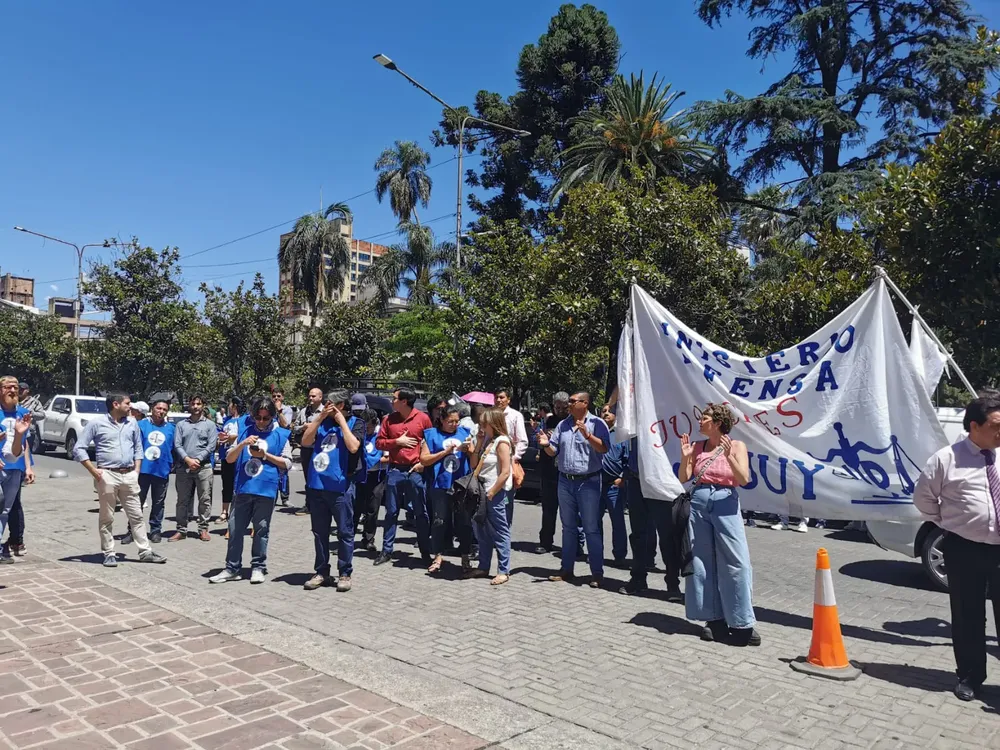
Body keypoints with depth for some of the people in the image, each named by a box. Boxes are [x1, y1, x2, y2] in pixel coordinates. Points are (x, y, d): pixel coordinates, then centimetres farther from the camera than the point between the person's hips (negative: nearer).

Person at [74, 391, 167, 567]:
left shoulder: (132, 424, 11)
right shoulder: (97, 423, -2)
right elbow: (78, 449, -2)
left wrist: (136, 471, 6)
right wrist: (94, 471, -8)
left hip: (129, 475, 4)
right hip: (107, 475, -4)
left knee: (136, 515, 6)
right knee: (107, 518, 5)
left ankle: (145, 552, 10)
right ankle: (109, 554, 14)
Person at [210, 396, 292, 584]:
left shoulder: (281, 434, 2)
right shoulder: (244, 431, 8)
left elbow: (287, 463, 2)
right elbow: (229, 458, 6)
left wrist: (266, 455, -10)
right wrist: (242, 444, -11)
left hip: (266, 490, -2)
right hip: (243, 488, 2)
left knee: (261, 530, 6)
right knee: (235, 529, 5)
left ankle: (258, 567, 17)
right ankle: (232, 568, 14)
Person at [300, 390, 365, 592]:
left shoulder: (355, 423, -1)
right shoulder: (322, 422, 12)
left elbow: (353, 447, -17)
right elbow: (305, 442, 0)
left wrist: (342, 421, -11)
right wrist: (320, 418, -4)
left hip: (341, 486, -5)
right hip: (318, 485, 5)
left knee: (345, 532, 2)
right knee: (320, 532, 12)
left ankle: (344, 574, 11)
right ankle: (321, 572, 22)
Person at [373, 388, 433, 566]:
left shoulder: (423, 418, -2)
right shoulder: (388, 419, 7)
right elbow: (379, 442, 6)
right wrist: (397, 441, -8)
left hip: (415, 471, -2)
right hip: (394, 471, 2)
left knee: (421, 513, 5)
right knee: (391, 512, 8)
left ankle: (425, 552, 15)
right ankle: (387, 551, 17)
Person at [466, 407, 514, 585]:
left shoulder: (501, 442, -13)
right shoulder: (486, 440, 11)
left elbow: (505, 472, -18)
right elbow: (474, 465, 12)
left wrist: (492, 492, -16)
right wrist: (477, 444, 3)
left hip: (496, 494, -9)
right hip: (483, 491, 9)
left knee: (500, 532, 0)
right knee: (482, 532, 16)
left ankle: (503, 571, 8)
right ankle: (483, 567, 27)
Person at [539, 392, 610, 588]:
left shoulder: (596, 423, -7)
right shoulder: (562, 425, 10)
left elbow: (604, 448, -19)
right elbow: (554, 451, 13)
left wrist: (587, 435, -32)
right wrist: (546, 444, -8)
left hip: (588, 482, -6)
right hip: (565, 481, 6)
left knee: (592, 529, -1)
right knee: (568, 527, 14)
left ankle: (597, 573, 7)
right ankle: (566, 569, 23)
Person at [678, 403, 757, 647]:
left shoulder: (736, 446, -1)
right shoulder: (697, 447, 8)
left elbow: (744, 479, -11)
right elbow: (683, 478, 6)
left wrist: (728, 456, -23)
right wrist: (685, 457, -10)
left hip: (725, 504, -3)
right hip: (698, 502, 3)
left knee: (735, 563, -5)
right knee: (702, 562, 6)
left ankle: (742, 623, 5)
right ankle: (714, 619, 17)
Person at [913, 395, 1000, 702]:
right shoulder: (946, 459, -6)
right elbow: (922, 496, 3)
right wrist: (947, 522, 3)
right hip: (964, 549, -2)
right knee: (967, 616, 9)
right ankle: (969, 676, 25)